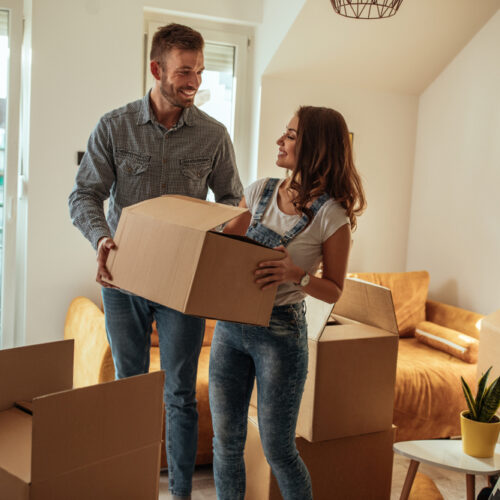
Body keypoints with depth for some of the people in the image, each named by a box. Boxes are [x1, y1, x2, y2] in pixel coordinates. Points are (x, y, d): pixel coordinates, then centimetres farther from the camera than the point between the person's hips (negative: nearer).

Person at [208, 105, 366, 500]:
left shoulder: (331, 216, -10)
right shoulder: (260, 192, 5)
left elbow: (334, 291, -6)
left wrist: (296, 274, -24)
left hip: (281, 332, -5)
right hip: (230, 325, 5)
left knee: (277, 449, 6)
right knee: (226, 442, 12)